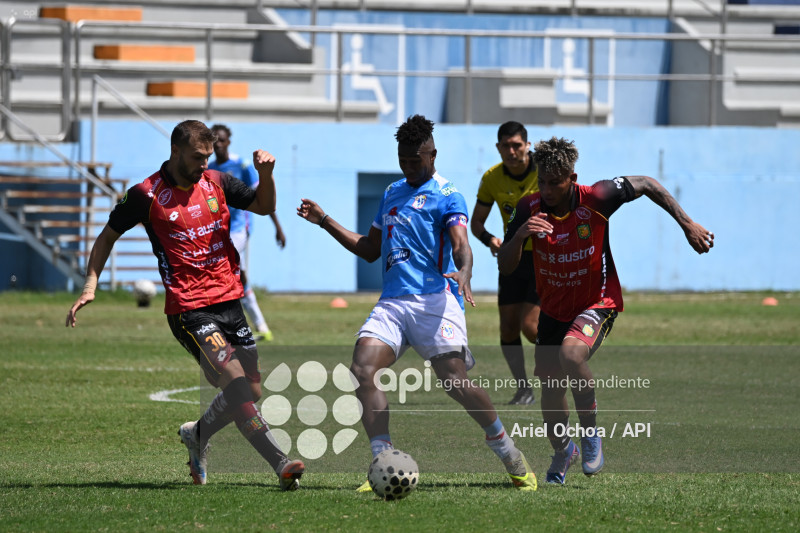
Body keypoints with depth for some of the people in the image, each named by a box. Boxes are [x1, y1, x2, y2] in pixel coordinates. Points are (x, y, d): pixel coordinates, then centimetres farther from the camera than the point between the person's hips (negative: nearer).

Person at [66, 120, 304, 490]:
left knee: (252, 391, 7)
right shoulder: (146, 195, -4)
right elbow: (108, 235, 8)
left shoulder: (216, 183, 9)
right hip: (188, 309, -6)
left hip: (229, 302, 6)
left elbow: (264, 206, 19)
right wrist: (91, 285, -1)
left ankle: (197, 434, 35)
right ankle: (281, 465, -23)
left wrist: (265, 174, -1)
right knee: (235, 381, -21)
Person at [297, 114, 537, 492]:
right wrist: (324, 221, 26)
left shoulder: (446, 196, 2)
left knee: (456, 383, -16)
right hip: (391, 303, 6)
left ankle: (512, 458, 4)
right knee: (363, 371, -17)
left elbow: (460, 244, -14)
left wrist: (463, 273, -36)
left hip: (434, 301, -6)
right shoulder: (391, 194, 23)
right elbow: (370, 249, 32)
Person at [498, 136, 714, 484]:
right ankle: (562, 451, 39)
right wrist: (519, 235, -35)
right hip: (553, 309, 4)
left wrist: (687, 224, -4)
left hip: (597, 303, -4)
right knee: (550, 391, 7)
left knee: (571, 353, -34)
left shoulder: (595, 199, -21)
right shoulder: (529, 209, -14)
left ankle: (591, 436, -13)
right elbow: (505, 266, -15)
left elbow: (645, 185, -5)